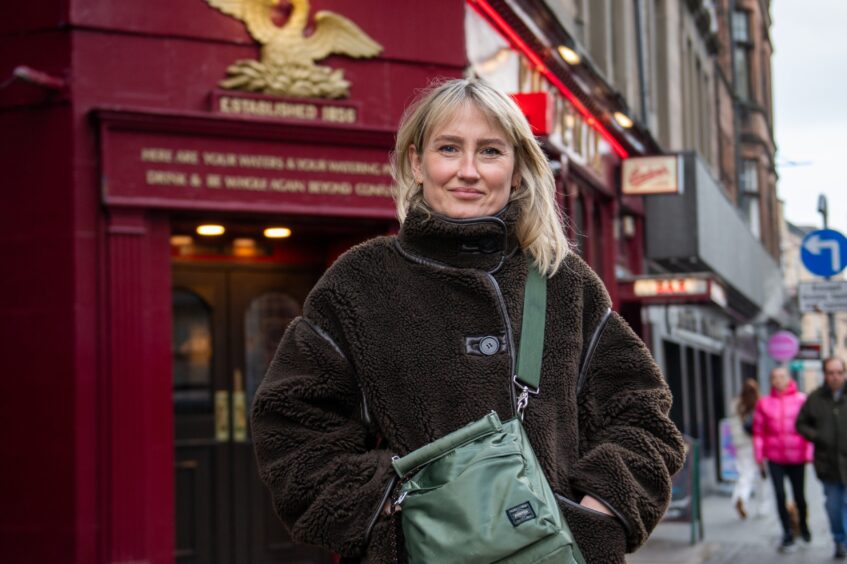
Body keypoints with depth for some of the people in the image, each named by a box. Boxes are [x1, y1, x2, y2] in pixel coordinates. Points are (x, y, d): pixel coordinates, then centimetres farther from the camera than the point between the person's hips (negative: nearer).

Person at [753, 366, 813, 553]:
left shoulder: (801, 399, -1)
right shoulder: (764, 403, 2)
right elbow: (758, 431, 6)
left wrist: (809, 452, -5)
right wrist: (759, 455, 3)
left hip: (797, 456, 0)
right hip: (775, 458, 1)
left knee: (799, 495, 9)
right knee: (780, 495, -5)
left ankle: (803, 524, 37)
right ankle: (788, 534, 6)